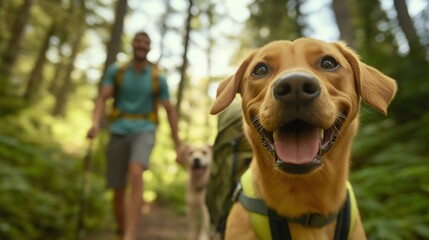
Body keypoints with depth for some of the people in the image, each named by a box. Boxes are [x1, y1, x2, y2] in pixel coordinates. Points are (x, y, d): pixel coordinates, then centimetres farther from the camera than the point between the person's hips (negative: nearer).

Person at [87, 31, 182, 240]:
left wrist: (178, 146, 2)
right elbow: (102, 99, -3)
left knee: (135, 174, -31)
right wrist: (95, 123, -25)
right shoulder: (116, 71, 7)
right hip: (119, 133, 2)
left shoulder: (158, 78, 5)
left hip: (144, 132, -2)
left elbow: (170, 111, 6)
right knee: (118, 192, 4)